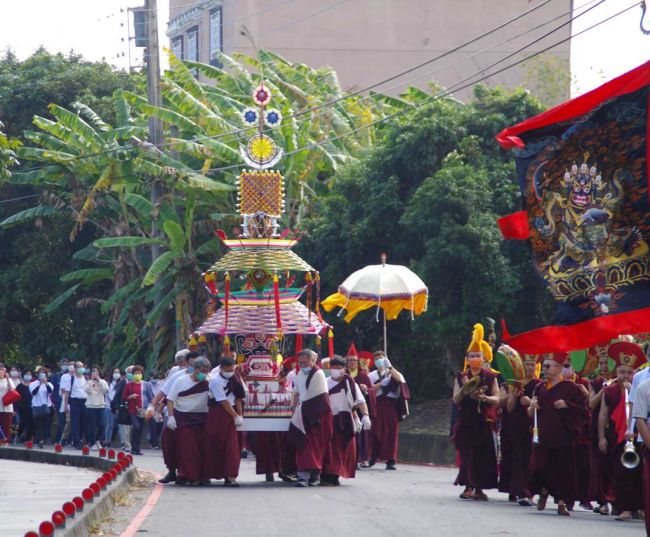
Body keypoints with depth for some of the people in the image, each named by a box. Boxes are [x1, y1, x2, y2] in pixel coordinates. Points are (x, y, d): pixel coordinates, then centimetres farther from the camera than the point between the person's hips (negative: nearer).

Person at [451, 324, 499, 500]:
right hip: (465, 422, 1)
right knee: (467, 454, -6)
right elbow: (455, 400, 4)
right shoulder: (461, 377, 8)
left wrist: (484, 397, -18)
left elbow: (497, 400, 0)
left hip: (483, 422, -1)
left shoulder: (490, 377, 5)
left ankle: (478, 488, 3)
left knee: (483, 455, -3)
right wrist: (464, 389, -14)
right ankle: (469, 486, -1)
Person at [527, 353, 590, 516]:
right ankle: (544, 491, 20)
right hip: (542, 435, 3)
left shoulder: (569, 387, -1)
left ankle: (561, 502, 10)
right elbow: (530, 414, 17)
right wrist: (532, 407, -5)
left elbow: (583, 409, -2)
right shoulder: (540, 388, 13)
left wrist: (567, 405, -16)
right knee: (537, 467, -8)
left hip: (563, 435, -3)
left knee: (563, 468, -2)